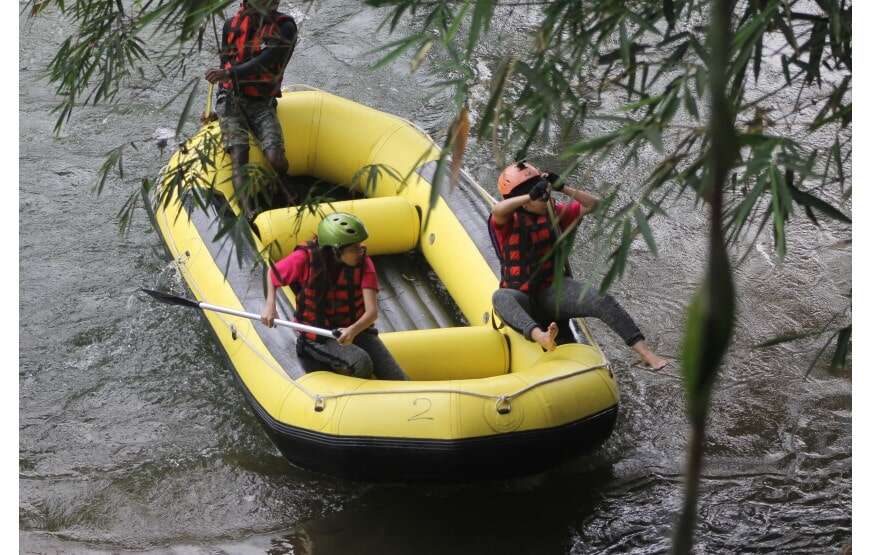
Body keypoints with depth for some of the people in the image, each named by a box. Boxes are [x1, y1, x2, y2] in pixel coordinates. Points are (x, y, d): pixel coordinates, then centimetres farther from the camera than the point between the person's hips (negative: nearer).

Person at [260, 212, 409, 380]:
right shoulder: (305, 259, -17)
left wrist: (354, 330, -42)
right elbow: (272, 273, 3)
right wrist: (270, 306, -13)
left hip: (356, 330, 3)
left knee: (400, 383, -10)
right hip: (318, 339, -3)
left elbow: (372, 312, -21)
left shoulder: (363, 263, -12)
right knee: (361, 362, -32)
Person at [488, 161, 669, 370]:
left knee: (602, 301, -21)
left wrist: (564, 188, -8)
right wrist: (530, 196, -38)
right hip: (521, 297, -4)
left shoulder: (554, 212, 7)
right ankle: (540, 337, -68)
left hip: (553, 291, 4)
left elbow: (592, 204, 3)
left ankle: (644, 351, -25)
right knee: (501, 298, -40)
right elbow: (497, 210, -33)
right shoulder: (508, 221, -8)